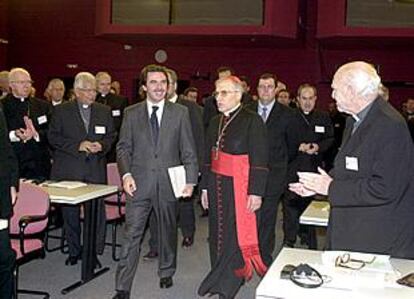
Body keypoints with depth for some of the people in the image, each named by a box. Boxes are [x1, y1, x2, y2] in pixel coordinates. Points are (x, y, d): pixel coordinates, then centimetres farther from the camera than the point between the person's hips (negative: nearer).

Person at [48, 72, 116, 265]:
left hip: (96, 170, 1)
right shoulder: (61, 111, 2)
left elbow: (111, 136, 14)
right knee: (70, 212, 8)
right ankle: (74, 251, 22)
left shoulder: (104, 111, 10)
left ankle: (95, 251, 12)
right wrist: (77, 145, -13)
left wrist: (102, 145, -8)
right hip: (68, 170, -1)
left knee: (96, 211, 0)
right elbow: (53, 137, -3)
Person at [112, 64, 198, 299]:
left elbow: (189, 150, 2)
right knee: (132, 235, -2)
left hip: (169, 182, 1)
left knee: (168, 231, 15)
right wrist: (126, 174, -9)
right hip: (139, 183, 0)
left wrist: (190, 180, -5)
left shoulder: (181, 113, 2)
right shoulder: (131, 113, 5)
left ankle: (166, 273, 37)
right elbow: (124, 147, 6)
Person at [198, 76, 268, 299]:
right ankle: (220, 279, 27)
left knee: (235, 234, -2)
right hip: (217, 186, 6)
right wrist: (205, 187, 14)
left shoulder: (252, 121, -8)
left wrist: (255, 192, -16)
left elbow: (259, 160, -12)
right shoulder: (215, 122, 11)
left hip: (238, 187, -6)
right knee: (217, 233, 12)